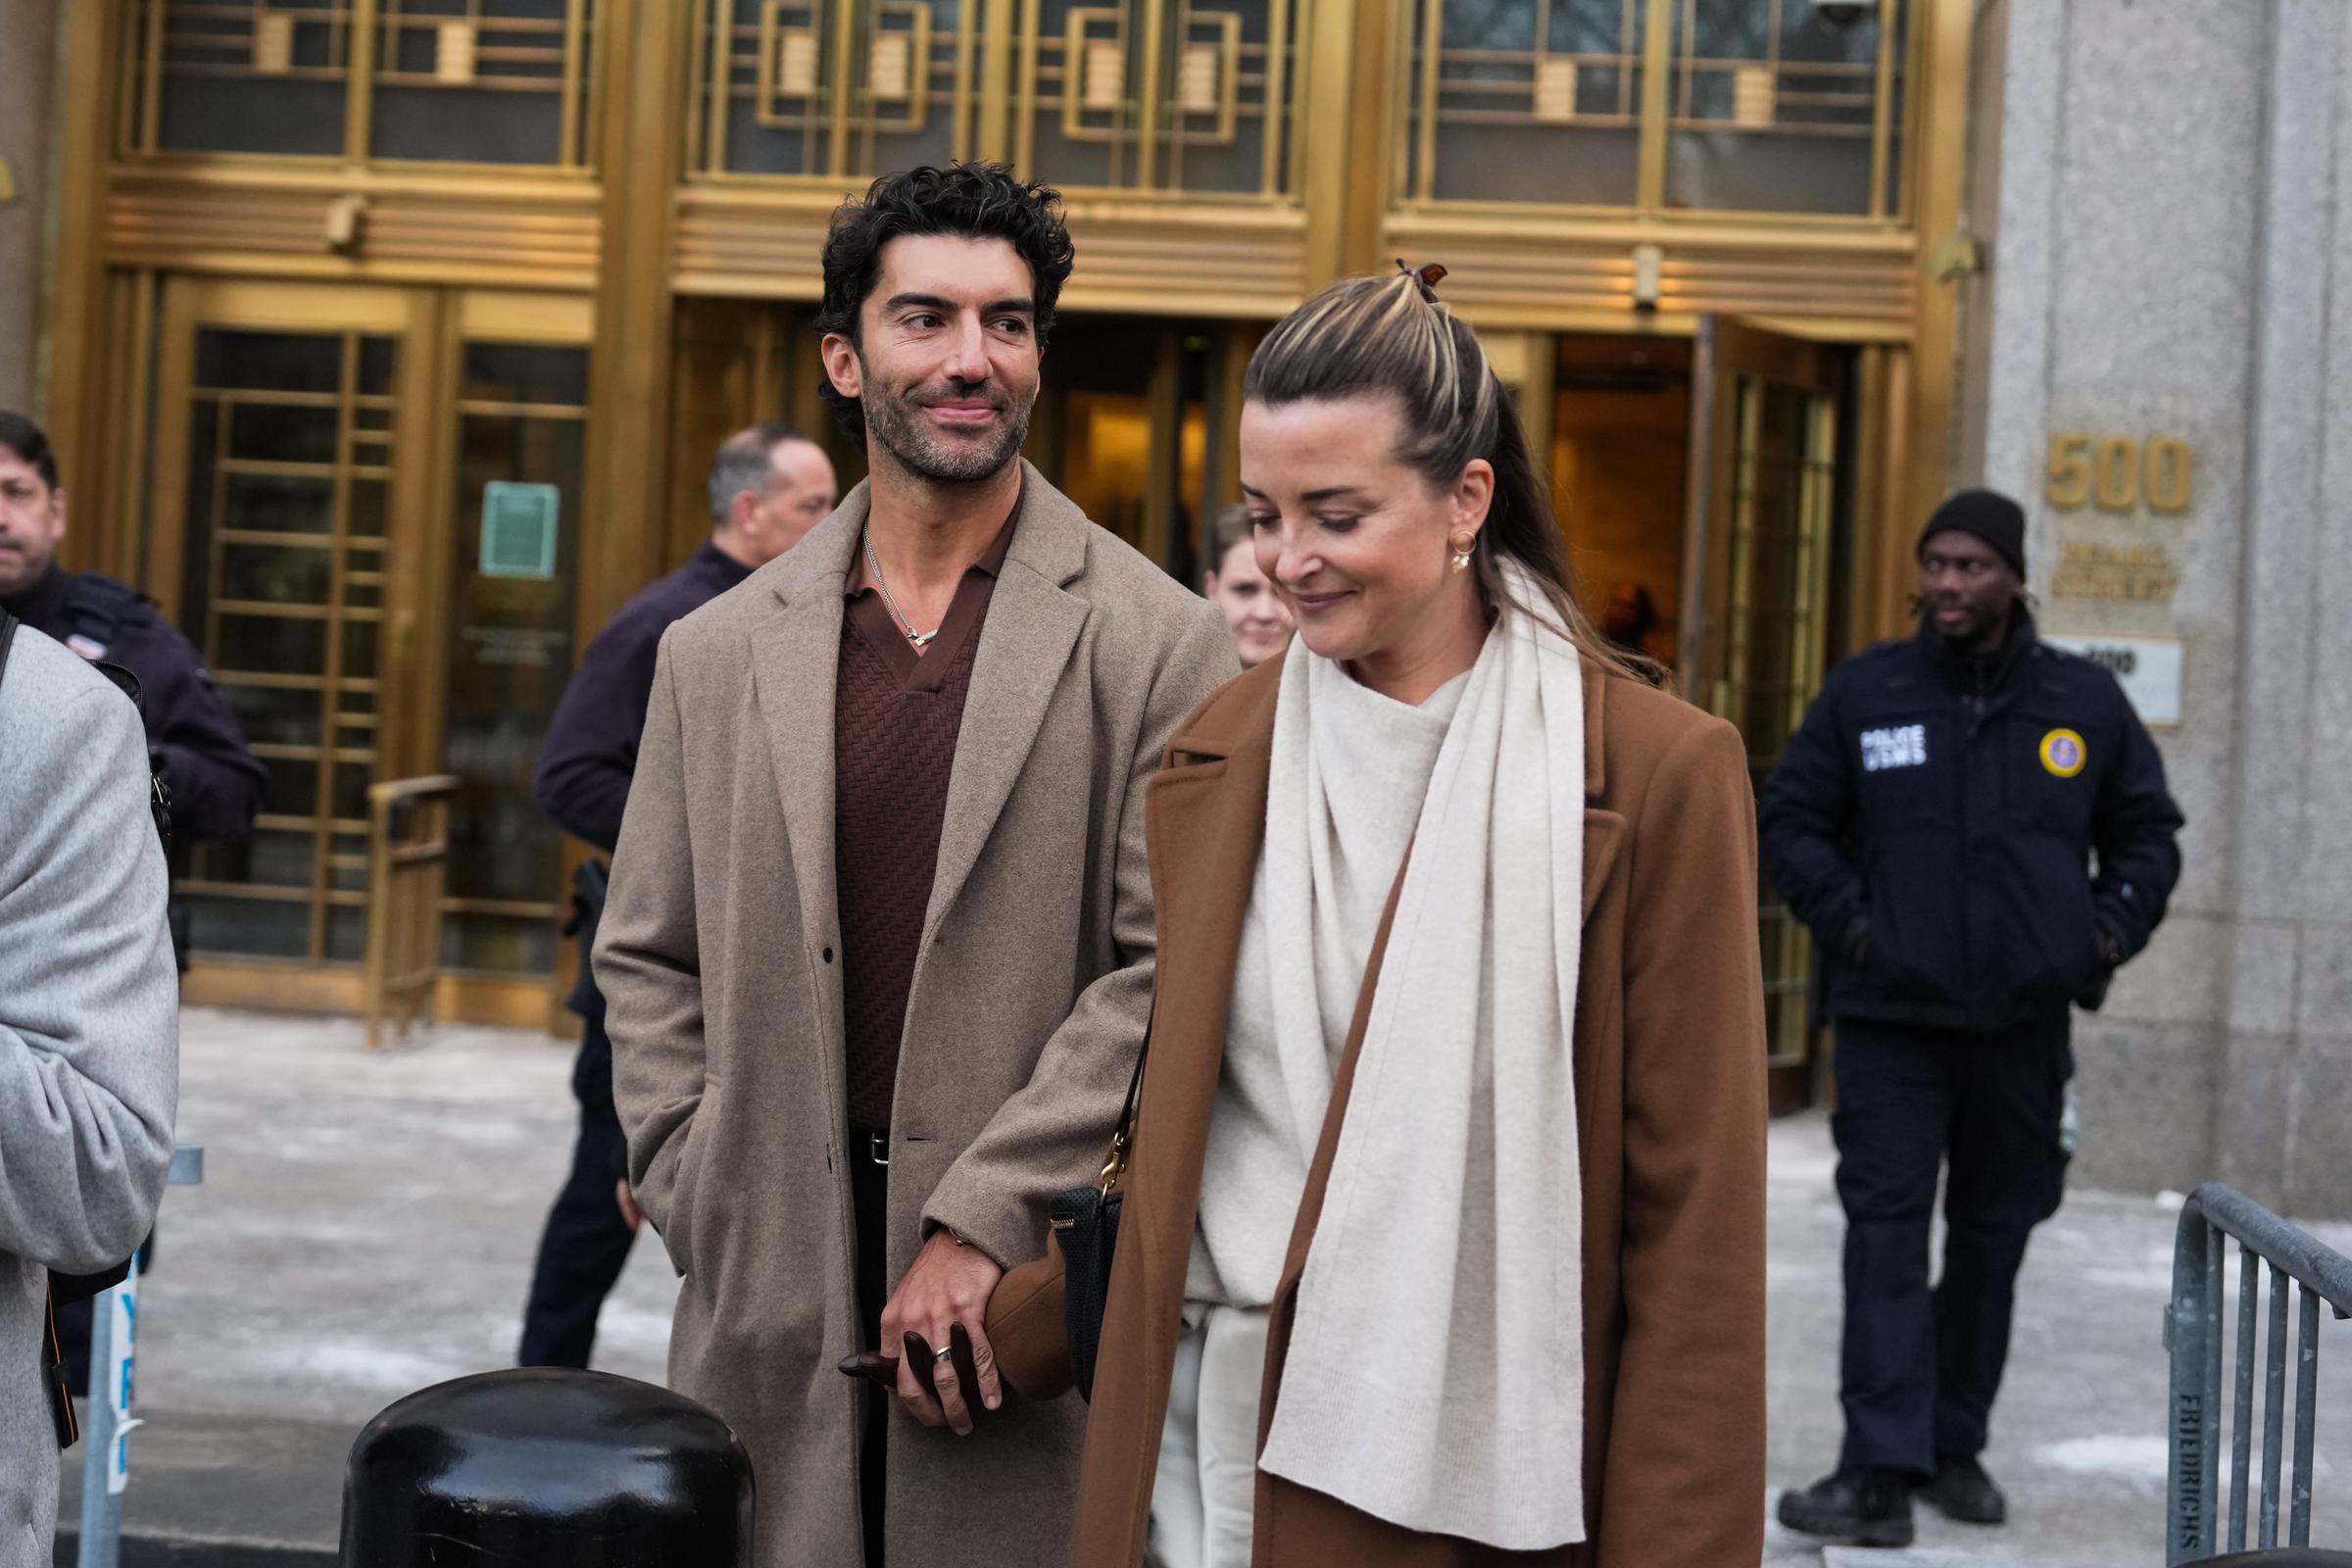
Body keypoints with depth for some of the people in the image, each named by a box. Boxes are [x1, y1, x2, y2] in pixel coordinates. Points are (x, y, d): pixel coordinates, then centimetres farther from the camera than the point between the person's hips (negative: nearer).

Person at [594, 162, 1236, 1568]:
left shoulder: (1159, 645, -2)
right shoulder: (719, 653, 10)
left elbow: (1169, 969, -7)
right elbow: (648, 961, 13)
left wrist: (982, 1221, -12)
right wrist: (707, 1208, 3)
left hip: (1032, 1296, -3)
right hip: (773, 1298, 3)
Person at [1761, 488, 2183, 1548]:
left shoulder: (2086, 703, 5)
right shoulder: (1863, 693, 1)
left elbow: (2147, 834, 16)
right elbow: (1790, 822, 7)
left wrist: (2109, 932, 1)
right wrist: (1847, 922, -6)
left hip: (2025, 1024, 2)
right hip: (1891, 1020, -2)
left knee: (1994, 1236, 11)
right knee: (1886, 1232, -10)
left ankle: (1955, 1447, 24)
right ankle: (1880, 1471, -11)